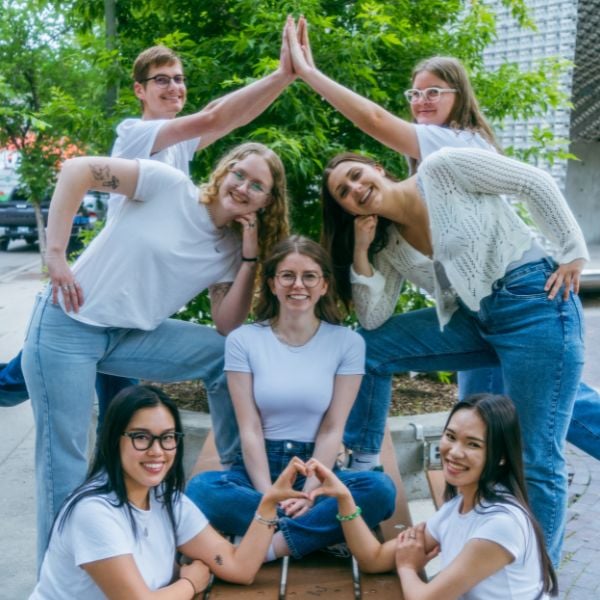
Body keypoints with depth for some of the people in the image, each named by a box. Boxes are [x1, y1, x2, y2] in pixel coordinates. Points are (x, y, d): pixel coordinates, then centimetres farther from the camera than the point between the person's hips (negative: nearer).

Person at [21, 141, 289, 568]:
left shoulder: (231, 248, 5)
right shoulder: (170, 185, -12)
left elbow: (229, 329, -1)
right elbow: (76, 170, -16)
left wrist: (250, 256, -7)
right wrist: (56, 256, -20)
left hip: (131, 335, 6)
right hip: (69, 325, -6)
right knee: (65, 461, -2)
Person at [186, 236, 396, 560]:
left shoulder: (347, 342, 0)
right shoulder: (242, 340, -1)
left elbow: (332, 430, -4)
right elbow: (250, 429, -7)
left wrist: (308, 494, -17)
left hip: (318, 466, 1)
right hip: (258, 467, 0)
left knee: (380, 489, -30)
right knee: (200, 488, -32)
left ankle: (268, 544, -27)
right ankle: (319, 532, -24)